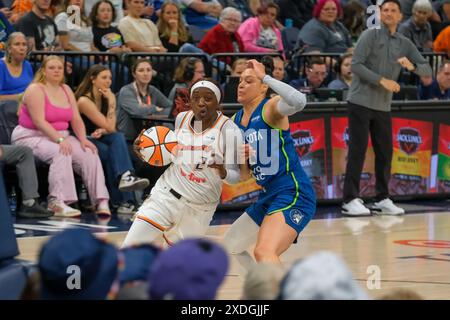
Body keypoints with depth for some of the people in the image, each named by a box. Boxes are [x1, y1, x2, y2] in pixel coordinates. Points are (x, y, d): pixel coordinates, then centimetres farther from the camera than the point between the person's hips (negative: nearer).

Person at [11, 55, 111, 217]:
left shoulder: (66, 90, 12)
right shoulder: (35, 90, -9)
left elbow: (76, 119, 7)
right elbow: (39, 121, -20)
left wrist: (83, 139, -11)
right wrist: (59, 139, -30)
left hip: (60, 137, 7)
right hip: (31, 137, -7)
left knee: (90, 154, -16)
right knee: (61, 153, -35)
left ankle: (101, 201, -21)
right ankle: (57, 202, -40)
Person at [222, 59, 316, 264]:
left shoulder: (270, 108, -10)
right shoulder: (236, 121, 12)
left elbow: (299, 101, -36)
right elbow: (242, 175, 17)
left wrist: (265, 77, -27)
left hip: (293, 194, -10)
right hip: (267, 196, 10)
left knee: (264, 251, -32)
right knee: (230, 245, 26)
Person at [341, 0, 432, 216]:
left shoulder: (405, 44, 9)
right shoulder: (370, 36, -4)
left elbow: (427, 71, 6)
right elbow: (356, 65, -12)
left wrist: (412, 66, -16)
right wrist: (382, 80, -19)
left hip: (383, 107, 5)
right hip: (361, 102, -5)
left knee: (385, 153, 5)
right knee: (358, 151, -6)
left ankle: (382, 200, 14)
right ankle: (350, 200, -4)